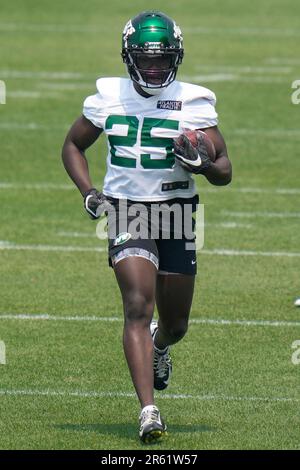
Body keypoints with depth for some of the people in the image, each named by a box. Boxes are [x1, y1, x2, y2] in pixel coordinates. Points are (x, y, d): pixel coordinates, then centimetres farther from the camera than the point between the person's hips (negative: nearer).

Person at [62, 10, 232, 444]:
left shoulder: (193, 103, -3)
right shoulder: (108, 98, 2)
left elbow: (224, 173, -2)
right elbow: (73, 146, 17)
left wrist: (199, 163, -24)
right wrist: (88, 192, 2)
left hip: (176, 214, 1)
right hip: (127, 214, -1)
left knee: (175, 324, 11)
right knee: (139, 306, -19)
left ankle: (158, 346, 51)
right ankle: (148, 411, -25)